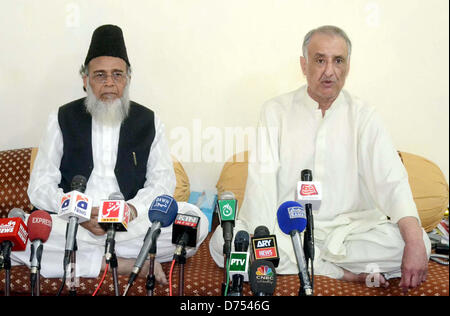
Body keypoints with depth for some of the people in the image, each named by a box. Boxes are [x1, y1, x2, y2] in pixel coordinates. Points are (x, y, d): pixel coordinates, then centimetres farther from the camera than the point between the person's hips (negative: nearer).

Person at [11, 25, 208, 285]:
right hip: (71, 224, 0)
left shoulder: (149, 121, 10)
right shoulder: (63, 119, 9)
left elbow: (162, 181, 6)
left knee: (196, 220, -25)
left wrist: (131, 209, -16)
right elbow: (40, 186, 5)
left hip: (133, 224, 1)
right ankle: (126, 263, -25)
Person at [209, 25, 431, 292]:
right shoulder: (276, 111, 1)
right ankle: (346, 273, -19)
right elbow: (262, 179, -9)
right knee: (222, 242, -27)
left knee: (419, 243, -24)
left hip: (347, 227, 1)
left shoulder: (364, 116, 2)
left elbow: (391, 180, -10)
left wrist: (415, 242, -28)